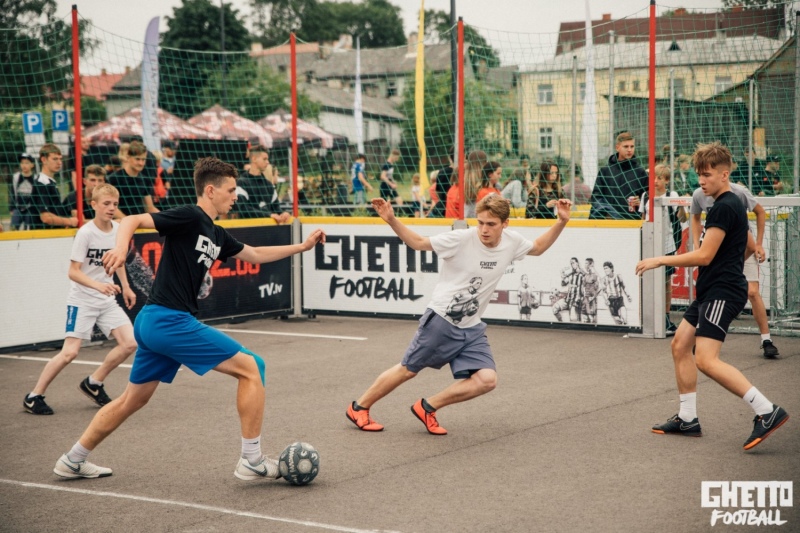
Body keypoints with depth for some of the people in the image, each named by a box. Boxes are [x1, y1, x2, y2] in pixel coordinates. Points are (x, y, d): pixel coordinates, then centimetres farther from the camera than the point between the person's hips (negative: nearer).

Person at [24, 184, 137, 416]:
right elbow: (73, 272, -19)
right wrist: (98, 285, -33)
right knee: (70, 352, -13)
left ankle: (93, 383, 14)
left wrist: (125, 287, 17)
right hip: (82, 300, -6)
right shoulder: (86, 233, -17)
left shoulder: (118, 230, 1)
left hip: (108, 300, 6)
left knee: (129, 343, -6)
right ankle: (33, 397, 2)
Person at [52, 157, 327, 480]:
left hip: (153, 323, 10)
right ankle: (252, 461, -2)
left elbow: (255, 255, 31)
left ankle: (72, 462, 30)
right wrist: (121, 248, -36)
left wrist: (301, 246, 30)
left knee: (134, 399, 21)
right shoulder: (190, 217, -9)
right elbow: (131, 221, -16)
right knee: (251, 367, -6)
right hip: (171, 320, -10)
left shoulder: (216, 235, 17)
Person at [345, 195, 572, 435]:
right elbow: (418, 242, -10)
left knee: (487, 380, -11)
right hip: (440, 321, -5)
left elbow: (538, 248, 16)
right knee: (407, 370, 6)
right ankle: (359, 407, 28)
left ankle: (427, 408, 6)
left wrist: (561, 222, 5)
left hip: (471, 329, 5)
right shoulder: (461, 239, -20)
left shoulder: (512, 241, -5)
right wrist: (391, 220, -23)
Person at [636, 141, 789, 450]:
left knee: (706, 360, -19)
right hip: (711, 291, 11)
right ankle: (687, 419, 18)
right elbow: (746, 246, 28)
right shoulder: (729, 205, 17)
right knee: (680, 346, 12)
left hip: (723, 292, -11)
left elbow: (704, 255, -21)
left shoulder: (724, 207, -16)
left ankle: (767, 411, -19)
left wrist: (660, 260, -13)